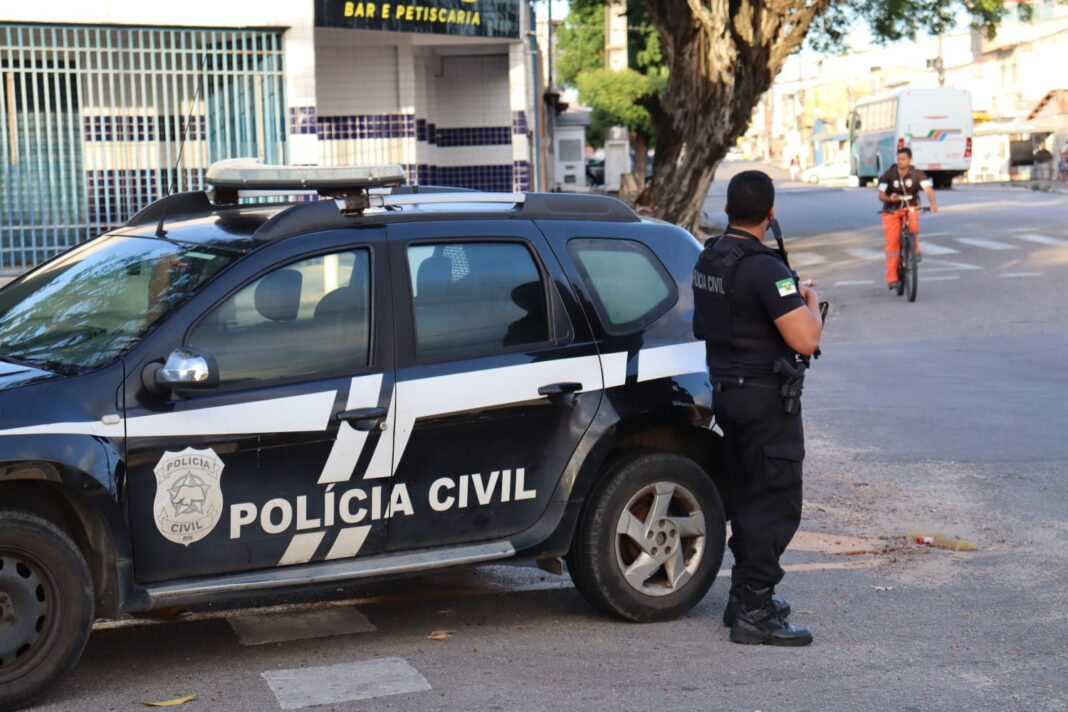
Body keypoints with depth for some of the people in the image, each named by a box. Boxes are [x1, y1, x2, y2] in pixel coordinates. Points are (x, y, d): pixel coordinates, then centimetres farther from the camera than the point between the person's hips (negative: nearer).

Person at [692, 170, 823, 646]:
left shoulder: (708, 259, 7)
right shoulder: (764, 268, -21)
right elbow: (805, 340, -26)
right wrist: (811, 303, -4)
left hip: (726, 390, 9)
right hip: (764, 396, -9)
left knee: (746, 498, 18)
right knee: (776, 504, -4)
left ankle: (746, 596, 26)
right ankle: (753, 613, -4)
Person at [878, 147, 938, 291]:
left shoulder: (917, 174, -10)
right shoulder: (889, 175, -10)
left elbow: (928, 189, -22)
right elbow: (881, 195, -13)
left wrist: (933, 203, -43)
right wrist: (890, 198, -36)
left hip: (910, 209, 0)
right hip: (892, 211, 0)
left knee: (913, 226, -34)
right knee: (892, 242, -10)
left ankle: (915, 250, -7)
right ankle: (891, 277, -4)